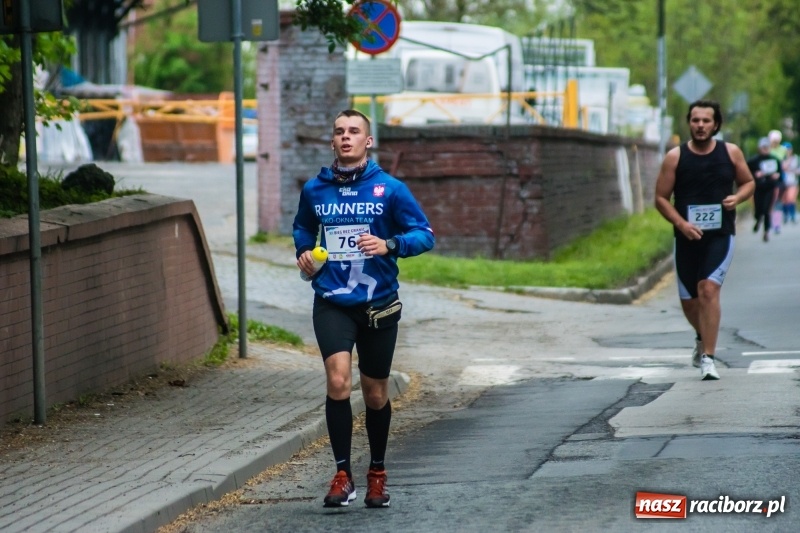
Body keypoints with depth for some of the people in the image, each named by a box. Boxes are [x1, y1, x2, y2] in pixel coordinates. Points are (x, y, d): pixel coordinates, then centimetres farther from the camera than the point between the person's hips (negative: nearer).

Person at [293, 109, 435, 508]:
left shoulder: (389, 189, -4)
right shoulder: (314, 189, 4)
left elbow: (425, 234, -4)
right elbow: (303, 227, 25)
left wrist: (390, 245, -22)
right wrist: (303, 251, 5)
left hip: (378, 304, 0)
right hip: (332, 303, 1)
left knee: (376, 395, 10)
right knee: (337, 381, -19)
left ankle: (377, 474, 30)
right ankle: (342, 476, -11)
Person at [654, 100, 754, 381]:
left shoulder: (731, 152, 1)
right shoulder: (675, 157, -2)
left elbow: (748, 182, 14)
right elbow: (661, 198, 0)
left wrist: (737, 198, -8)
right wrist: (680, 223, -15)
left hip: (721, 235, -2)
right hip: (688, 237, 2)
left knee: (709, 289, -19)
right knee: (689, 301, 10)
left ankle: (708, 357, -15)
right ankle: (703, 337, 43)